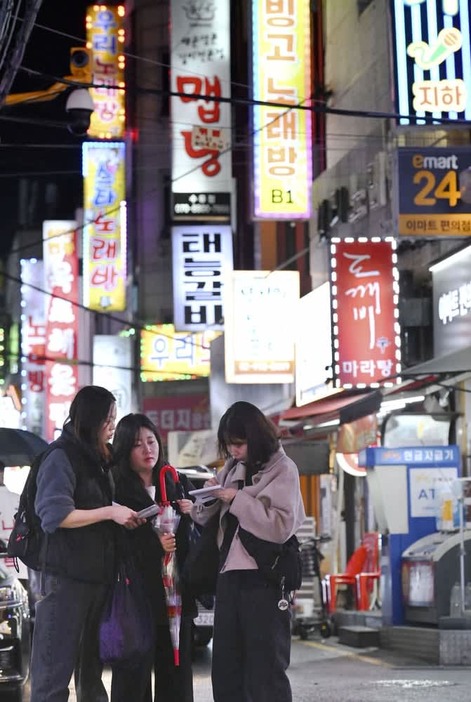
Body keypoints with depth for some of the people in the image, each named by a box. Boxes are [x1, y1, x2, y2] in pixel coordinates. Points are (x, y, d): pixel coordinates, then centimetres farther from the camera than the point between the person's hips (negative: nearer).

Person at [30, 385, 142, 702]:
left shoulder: (101, 459, 17)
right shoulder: (61, 457, -8)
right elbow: (55, 515, -18)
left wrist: (127, 516, 12)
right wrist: (110, 512, -18)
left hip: (100, 576, 8)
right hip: (67, 578, -8)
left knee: (92, 670, 13)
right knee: (54, 675, -7)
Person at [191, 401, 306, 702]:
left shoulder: (282, 469, -5)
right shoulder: (232, 468, 13)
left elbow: (282, 525, -18)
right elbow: (203, 518, 16)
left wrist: (238, 499, -16)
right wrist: (209, 497, -5)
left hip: (263, 578, -7)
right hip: (229, 575, 7)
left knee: (265, 668, -3)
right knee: (225, 668, 10)